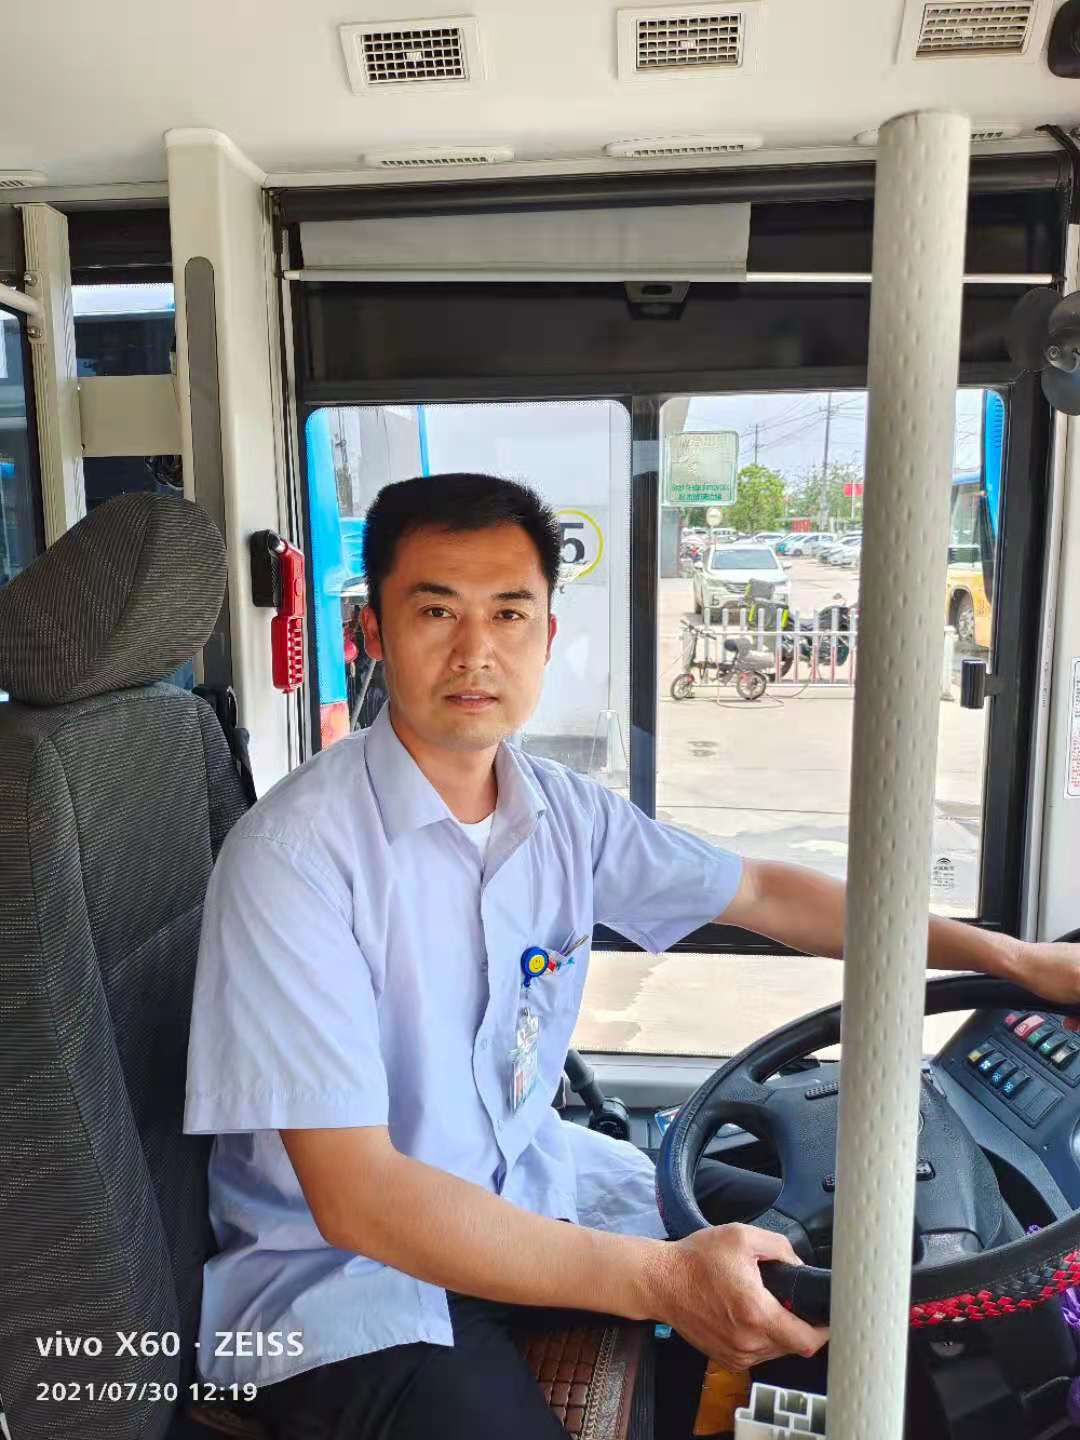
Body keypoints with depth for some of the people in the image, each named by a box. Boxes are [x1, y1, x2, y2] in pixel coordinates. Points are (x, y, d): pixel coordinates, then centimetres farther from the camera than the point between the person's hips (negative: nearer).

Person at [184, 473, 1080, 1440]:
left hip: (527, 1178, 6)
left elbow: (765, 892, 8)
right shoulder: (297, 853, -24)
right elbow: (354, 1195, -26)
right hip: (342, 1256, -6)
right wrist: (659, 1280, -32)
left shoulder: (565, 812, -5)